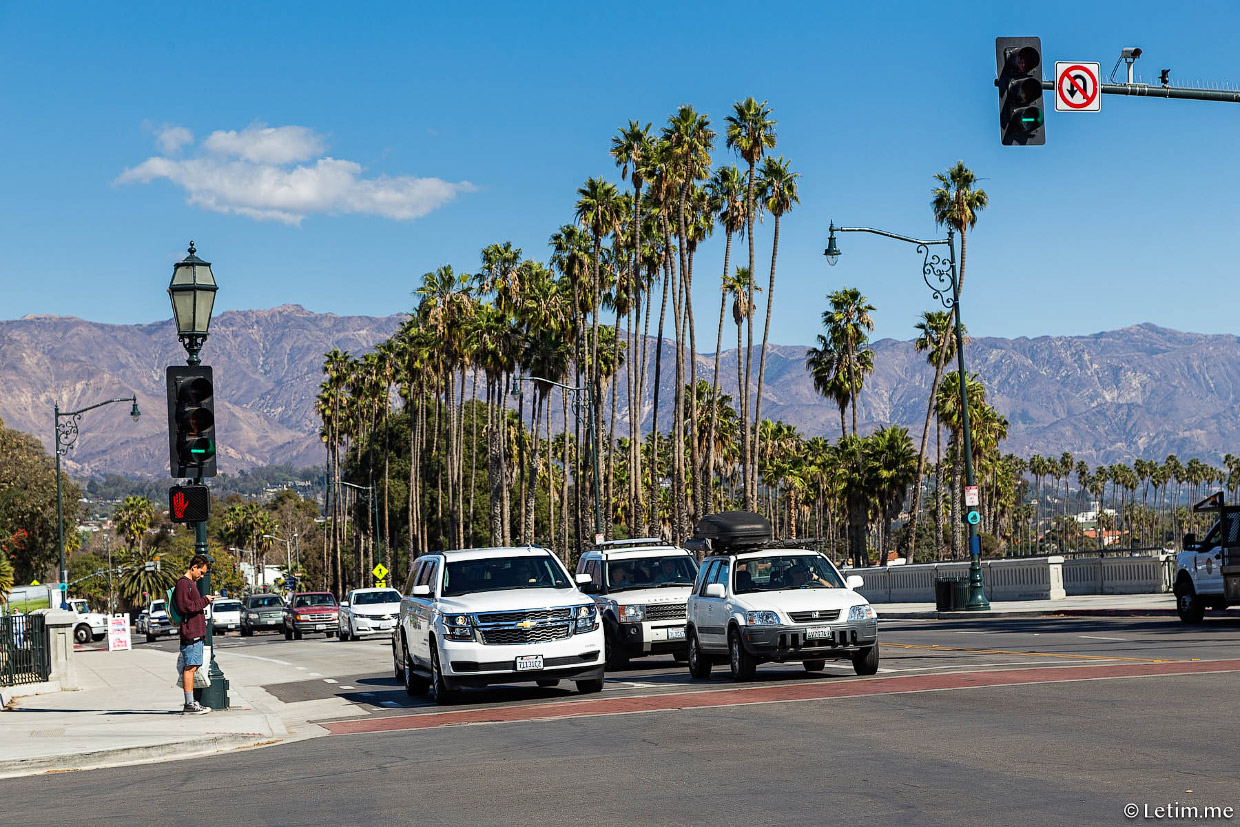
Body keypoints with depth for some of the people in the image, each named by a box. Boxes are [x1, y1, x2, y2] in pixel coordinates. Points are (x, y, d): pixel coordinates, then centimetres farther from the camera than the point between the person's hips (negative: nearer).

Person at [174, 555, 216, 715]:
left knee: (192, 667, 10)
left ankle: (191, 703, 13)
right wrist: (205, 600, -13)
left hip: (196, 633, 10)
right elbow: (185, 606, -20)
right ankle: (189, 705, -10)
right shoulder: (183, 583, -10)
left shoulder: (192, 583, 22)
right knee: (189, 667, -9)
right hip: (190, 633, -10)